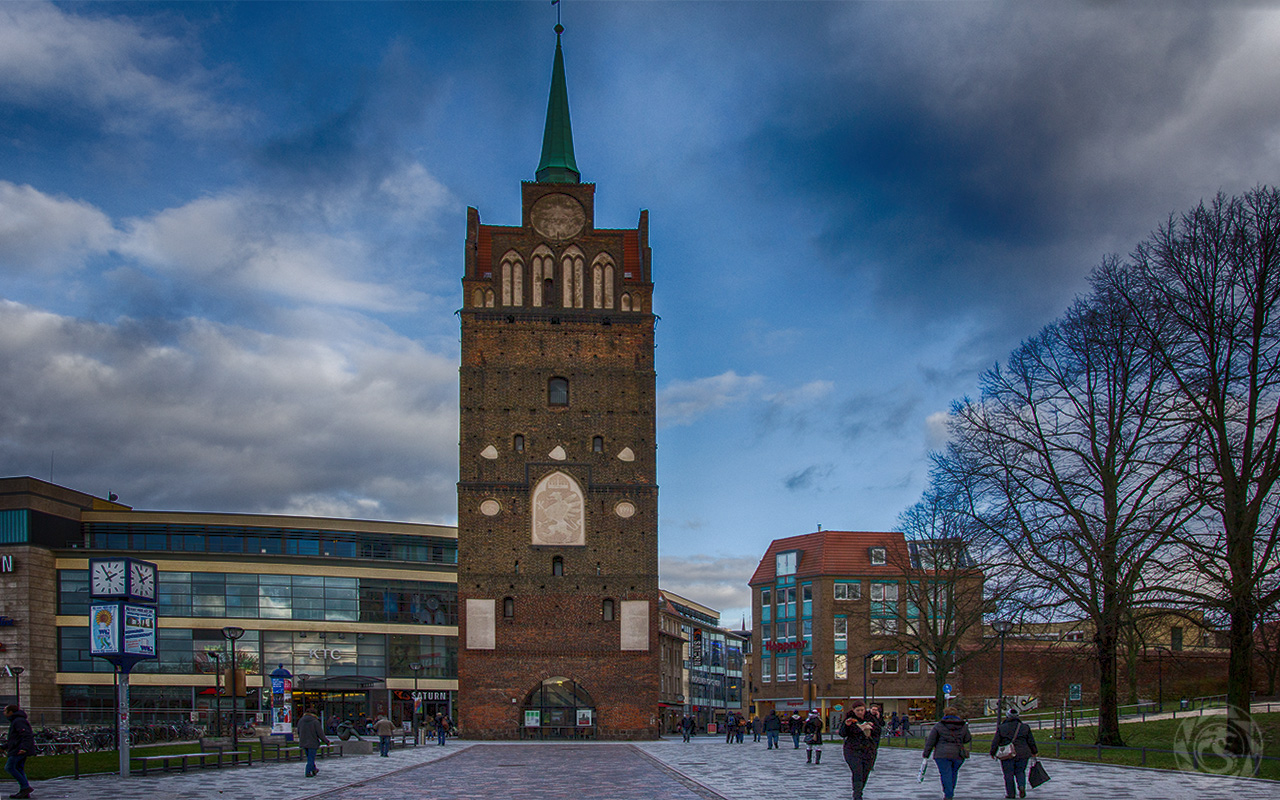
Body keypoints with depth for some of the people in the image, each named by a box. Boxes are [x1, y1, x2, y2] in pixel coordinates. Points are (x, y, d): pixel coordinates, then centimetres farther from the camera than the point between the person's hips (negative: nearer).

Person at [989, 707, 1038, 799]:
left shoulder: (1002, 728, -3)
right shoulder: (1025, 727, 2)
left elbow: (995, 742, -1)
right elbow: (1031, 741, 7)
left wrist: (992, 753, 11)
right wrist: (1034, 752, 21)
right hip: (1022, 754, 2)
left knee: (1008, 774, 7)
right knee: (1020, 772, 15)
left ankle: (1010, 794, 7)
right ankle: (1022, 785, -10)